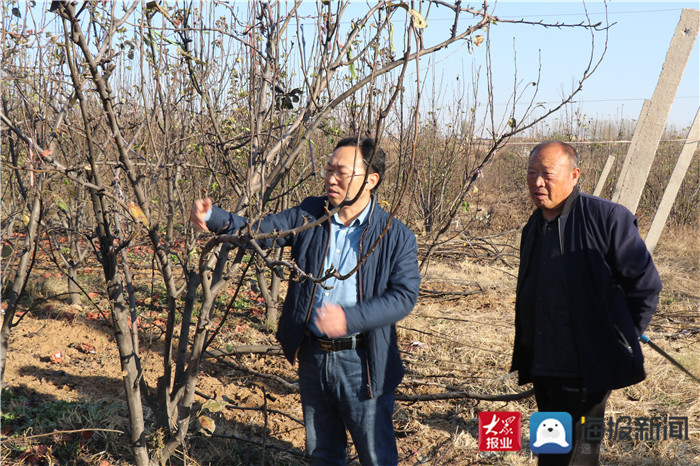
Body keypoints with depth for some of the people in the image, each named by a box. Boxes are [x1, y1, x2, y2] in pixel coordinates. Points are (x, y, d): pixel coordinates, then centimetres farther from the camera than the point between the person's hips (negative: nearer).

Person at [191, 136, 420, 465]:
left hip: (362, 363, -4)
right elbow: (258, 230, -6)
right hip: (312, 356, 4)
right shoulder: (309, 215, 0)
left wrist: (350, 318, -28)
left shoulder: (396, 236, -10)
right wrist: (213, 219, -24)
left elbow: (404, 296, -15)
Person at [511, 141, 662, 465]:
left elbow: (646, 285, -9)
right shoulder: (534, 227, 11)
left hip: (586, 370, -8)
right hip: (543, 366, 8)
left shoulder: (607, 218, -14)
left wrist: (622, 339, -4)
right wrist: (526, 350, 16)